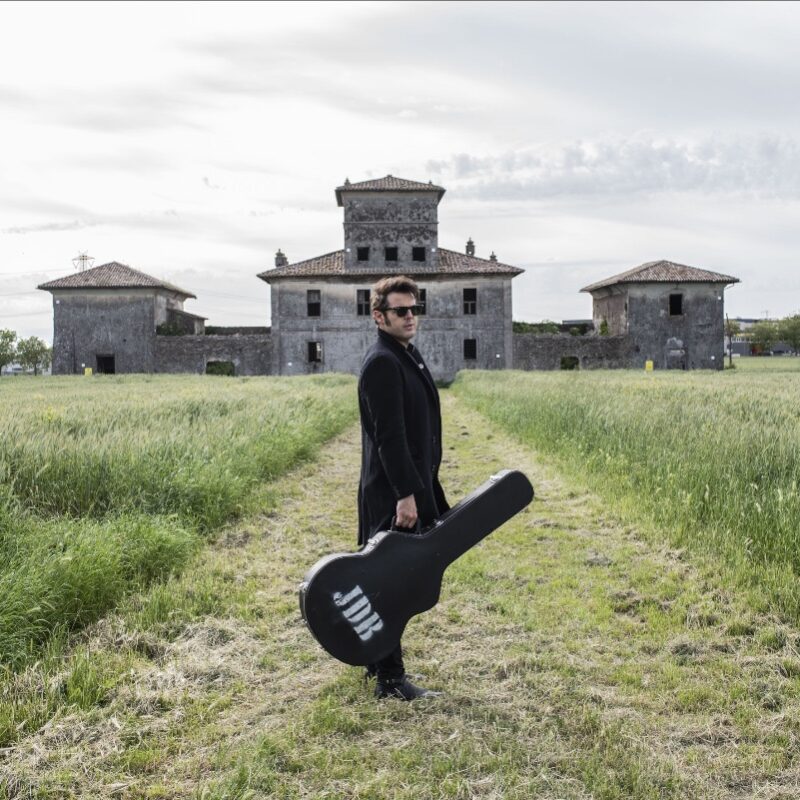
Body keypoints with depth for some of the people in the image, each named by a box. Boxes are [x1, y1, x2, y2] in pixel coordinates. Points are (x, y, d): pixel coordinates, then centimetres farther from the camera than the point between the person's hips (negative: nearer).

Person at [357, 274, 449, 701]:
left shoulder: (408, 357, 15)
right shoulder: (382, 363, -16)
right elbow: (388, 435, -22)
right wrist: (405, 494, -24)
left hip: (412, 486, 10)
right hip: (391, 494, -10)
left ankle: (380, 658, 30)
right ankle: (390, 679, 8)